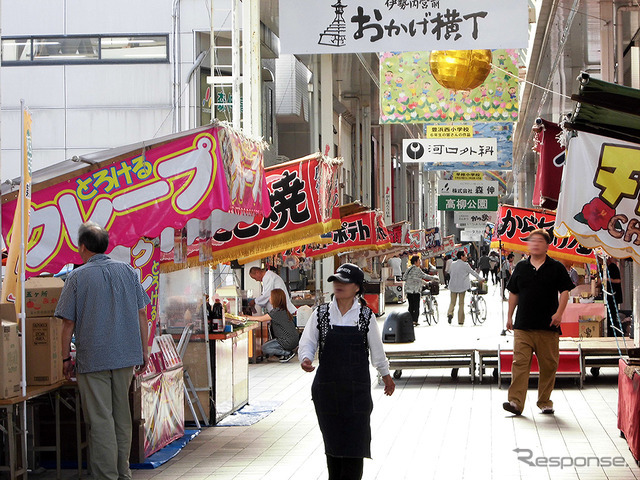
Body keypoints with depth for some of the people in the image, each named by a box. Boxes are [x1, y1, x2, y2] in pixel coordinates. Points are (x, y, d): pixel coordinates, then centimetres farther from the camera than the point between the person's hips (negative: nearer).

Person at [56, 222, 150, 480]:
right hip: (126, 355, 4)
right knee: (122, 415, 14)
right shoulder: (128, 271, 5)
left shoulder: (77, 277, -6)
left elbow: (68, 323, -5)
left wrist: (66, 357, 5)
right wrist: (144, 351, 14)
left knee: (100, 419, -1)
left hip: (93, 358, -4)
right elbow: (141, 314, 7)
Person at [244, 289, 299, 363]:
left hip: (288, 341, -10)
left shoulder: (278, 311, -18)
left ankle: (288, 353, -5)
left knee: (265, 348, -6)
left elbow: (261, 319, -13)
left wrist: (247, 317, -2)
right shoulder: (283, 310, 11)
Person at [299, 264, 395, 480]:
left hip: (357, 388, -1)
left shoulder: (366, 316, 2)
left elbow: (376, 349, 12)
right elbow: (307, 343, 4)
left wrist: (386, 375, 22)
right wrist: (305, 359, -18)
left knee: (355, 441, -6)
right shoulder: (321, 314, 4)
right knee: (332, 440, 6)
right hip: (327, 387, 1)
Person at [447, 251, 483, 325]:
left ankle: (450, 313, -17)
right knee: (461, 304, 5)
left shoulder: (453, 264, 5)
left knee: (452, 302, 11)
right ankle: (460, 321, 6)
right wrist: (480, 279, 13)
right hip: (462, 286, -3)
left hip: (453, 286, 3)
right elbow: (473, 273, -1)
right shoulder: (465, 265, -9)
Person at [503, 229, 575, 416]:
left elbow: (565, 291, 2)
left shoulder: (556, 267, 5)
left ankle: (545, 402, 15)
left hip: (548, 327, -1)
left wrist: (559, 312, -11)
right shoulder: (521, 267, 12)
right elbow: (513, 293, 18)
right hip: (523, 326, 1)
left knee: (548, 365, 3)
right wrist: (510, 316, 14)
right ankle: (515, 402, -13)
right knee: (520, 363, -9)